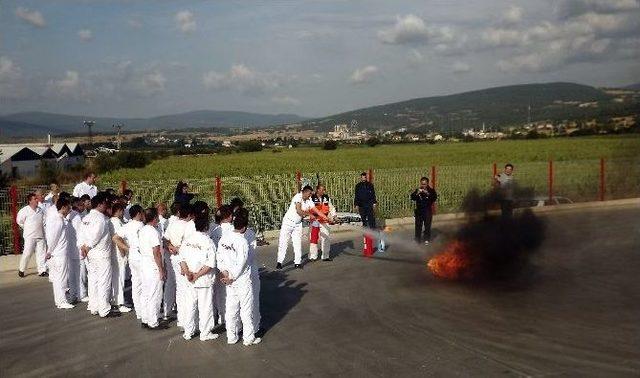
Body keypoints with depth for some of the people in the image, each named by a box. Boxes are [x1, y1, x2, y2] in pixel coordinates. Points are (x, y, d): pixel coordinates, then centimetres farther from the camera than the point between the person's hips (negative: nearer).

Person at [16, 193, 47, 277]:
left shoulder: (40, 210, 6)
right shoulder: (25, 210, -9)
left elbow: (44, 221, 14)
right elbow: (19, 221, 0)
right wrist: (27, 229, 5)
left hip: (40, 235, 5)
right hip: (30, 236, -5)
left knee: (41, 253, 4)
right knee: (27, 253, -3)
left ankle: (42, 270, 8)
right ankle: (21, 269, 16)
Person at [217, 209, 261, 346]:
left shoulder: (224, 239, -1)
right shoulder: (243, 242, -21)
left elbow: (219, 258, 0)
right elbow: (241, 264, -20)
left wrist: (225, 273, -3)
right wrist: (232, 278, -9)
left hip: (230, 280, 6)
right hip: (243, 280, -6)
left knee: (231, 309, 13)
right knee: (246, 309, 6)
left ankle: (231, 337, 23)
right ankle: (248, 338, 16)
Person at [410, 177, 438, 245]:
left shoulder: (431, 190, -3)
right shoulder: (417, 190, 1)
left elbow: (435, 198, -17)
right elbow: (412, 198, -9)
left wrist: (427, 193, -28)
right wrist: (417, 193, -25)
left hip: (428, 211, -1)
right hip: (419, 211, 1)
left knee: (427, 225, 4)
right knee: (418, 225, 6)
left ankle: (427, 239, 17)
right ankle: (418, 239, 19)